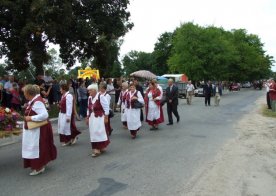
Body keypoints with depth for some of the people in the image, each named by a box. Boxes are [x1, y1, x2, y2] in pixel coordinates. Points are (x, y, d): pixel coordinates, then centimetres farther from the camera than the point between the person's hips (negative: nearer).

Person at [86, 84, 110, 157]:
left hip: (100, 118, -7)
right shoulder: (89, 98, 8)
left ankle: (101, 148, 10)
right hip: (92, 118, 7)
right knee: (93, 133, 9)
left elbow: (106, 107, -13)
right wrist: (87, 118, 16)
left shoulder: (101, 96, -15)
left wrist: (106, 117, -13)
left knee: (99, 132, -5)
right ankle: (96, 148, 20)